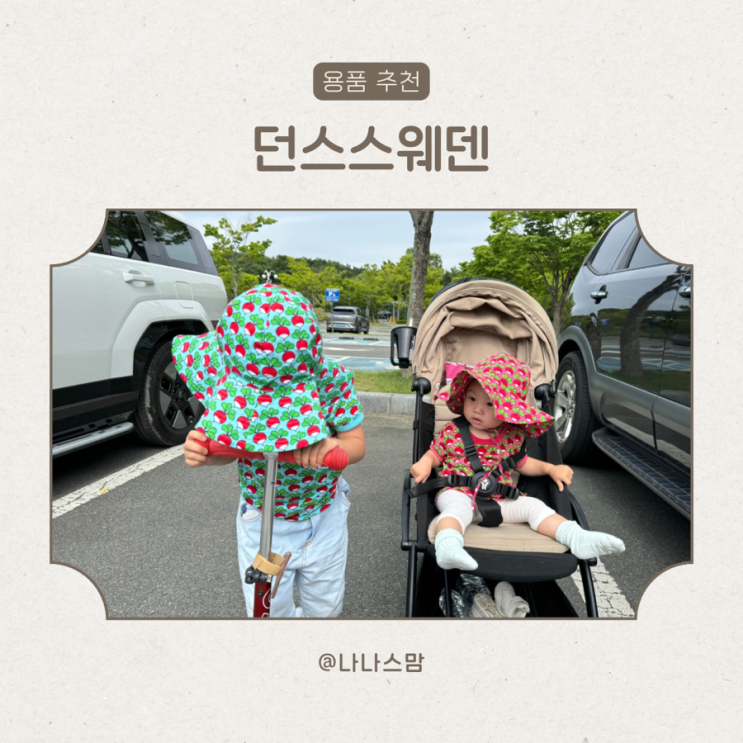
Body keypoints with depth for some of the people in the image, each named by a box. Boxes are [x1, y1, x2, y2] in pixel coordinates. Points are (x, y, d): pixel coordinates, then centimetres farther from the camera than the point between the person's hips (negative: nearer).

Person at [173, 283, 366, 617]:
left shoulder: (331, 381, -25)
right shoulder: (232, 386, -21)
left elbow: (356, 442, -17)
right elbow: (231, 450, -9)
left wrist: (335, 447, -41)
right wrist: (202, 452, -33)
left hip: (325, 517, 0)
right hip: (261, 521, 0)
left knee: (325, 607, 20)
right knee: (268, 610, 12)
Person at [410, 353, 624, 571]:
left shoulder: (512, 437, 9)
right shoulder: (452, 433, 1)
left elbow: (522, 463, 26)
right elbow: (434, 455, 11)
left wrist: (550, 468, 13)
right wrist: (424, 465, -12)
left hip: (499, 500, 4)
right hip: (458, 494, -4)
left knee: (532, 506, -13)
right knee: (457, 507, -36)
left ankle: (577, 538, -21)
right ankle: (448, 546, -60)